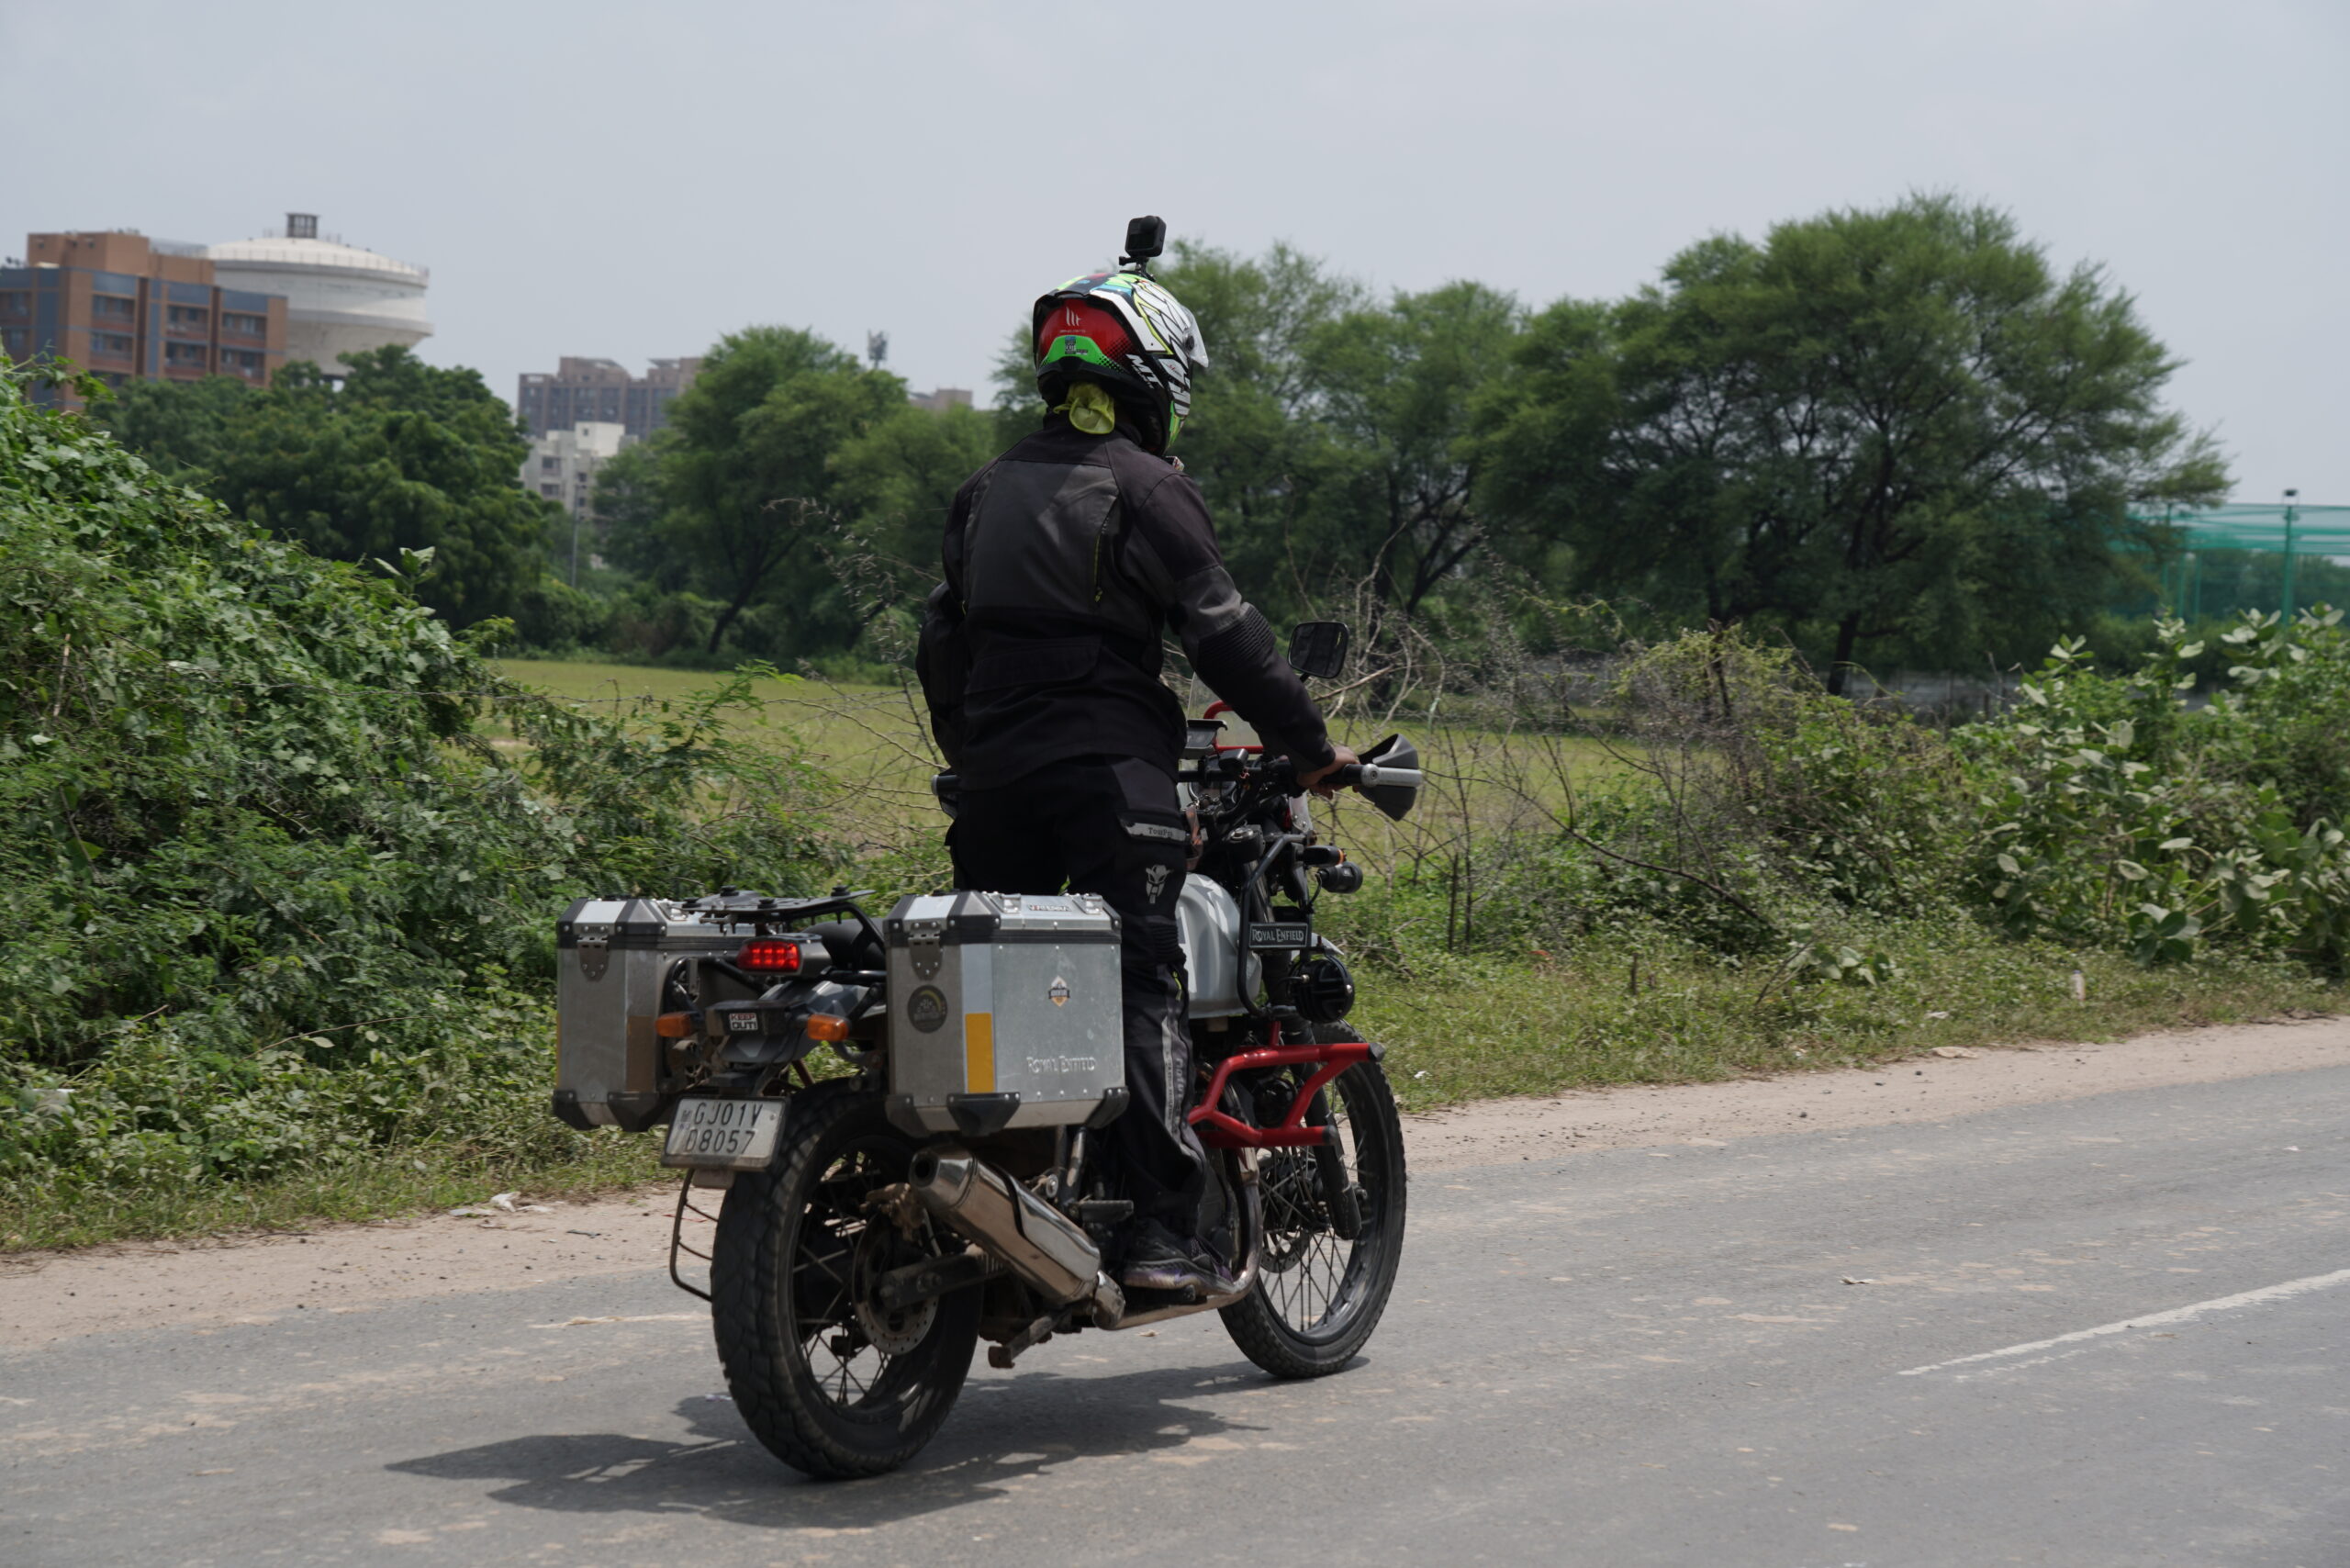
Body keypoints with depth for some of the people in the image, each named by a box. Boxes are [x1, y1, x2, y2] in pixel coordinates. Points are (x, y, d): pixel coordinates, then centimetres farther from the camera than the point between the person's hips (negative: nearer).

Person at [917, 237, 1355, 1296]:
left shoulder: (988, 490, 18)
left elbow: (941, 641, 22)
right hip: (1108, 765, -6)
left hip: (993, 772, 7)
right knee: (1141, 989, -9)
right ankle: (1162, 1230, -16)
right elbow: (1221, 632, -7)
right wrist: (1311, 747, 0)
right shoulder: (1145, 488, -3)